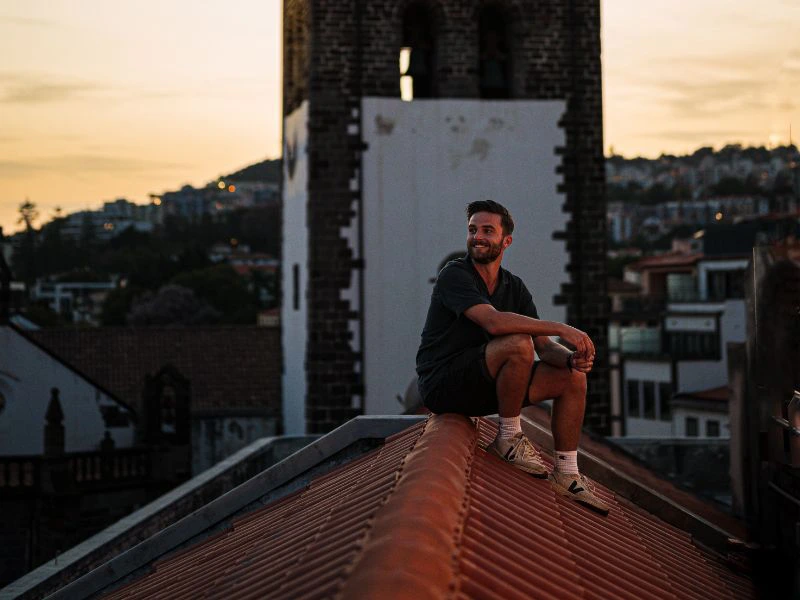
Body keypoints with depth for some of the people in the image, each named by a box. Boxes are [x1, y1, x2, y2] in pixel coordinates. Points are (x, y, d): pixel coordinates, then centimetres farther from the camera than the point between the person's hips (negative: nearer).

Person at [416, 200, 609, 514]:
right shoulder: (454, 275, -14)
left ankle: (566, 475, 3)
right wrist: (562, 329, -30)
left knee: (573, 378, -2)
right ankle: (508, 438, -13)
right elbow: (494, 322, -31)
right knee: (518, 343, -31)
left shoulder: (515, 287, 9)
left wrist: (572, 358, -21)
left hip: (483, 385, 8)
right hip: (443, 385, -8)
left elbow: (545, 347, 3)